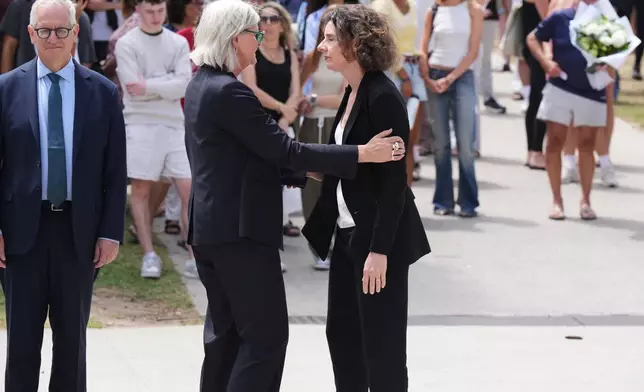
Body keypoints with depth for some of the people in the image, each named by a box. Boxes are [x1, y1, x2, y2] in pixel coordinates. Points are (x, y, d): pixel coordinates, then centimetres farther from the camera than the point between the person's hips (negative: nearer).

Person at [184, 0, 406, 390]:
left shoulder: (201, 85, 12)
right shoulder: (230, 92, -18)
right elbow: (284, 150, -19)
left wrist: (303, 169, 13)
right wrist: (361, 154, -17)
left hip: (210, 227, 10)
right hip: (241, 231, -10)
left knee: (226, 333, 14)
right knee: (265, 336, -6)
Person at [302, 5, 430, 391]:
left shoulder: (383, 97, -17)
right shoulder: (353, 94, 11)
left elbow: (394, 177, -20)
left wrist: (380, 249, -22)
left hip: (380, 237, -10)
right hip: (349, 232, 10)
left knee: (382, 343, -1)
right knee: (342, 332, 14)